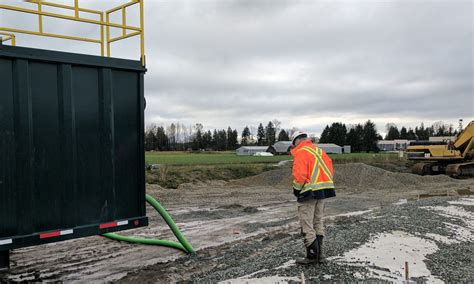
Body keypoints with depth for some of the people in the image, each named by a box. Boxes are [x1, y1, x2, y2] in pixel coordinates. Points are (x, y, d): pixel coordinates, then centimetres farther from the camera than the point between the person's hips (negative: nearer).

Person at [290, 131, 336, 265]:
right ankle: (318, 253, 19)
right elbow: (330, 170, 14)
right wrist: (322, 184, 17)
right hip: (323, 190, 8)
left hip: (309, 192, -8)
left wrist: (296, 189, -5)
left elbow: (299, 174, -19)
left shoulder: (301, 152, -9)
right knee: (318, 222, 14)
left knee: (306, 224, -2)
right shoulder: (319, 151, 16)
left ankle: (312, 255, -2)